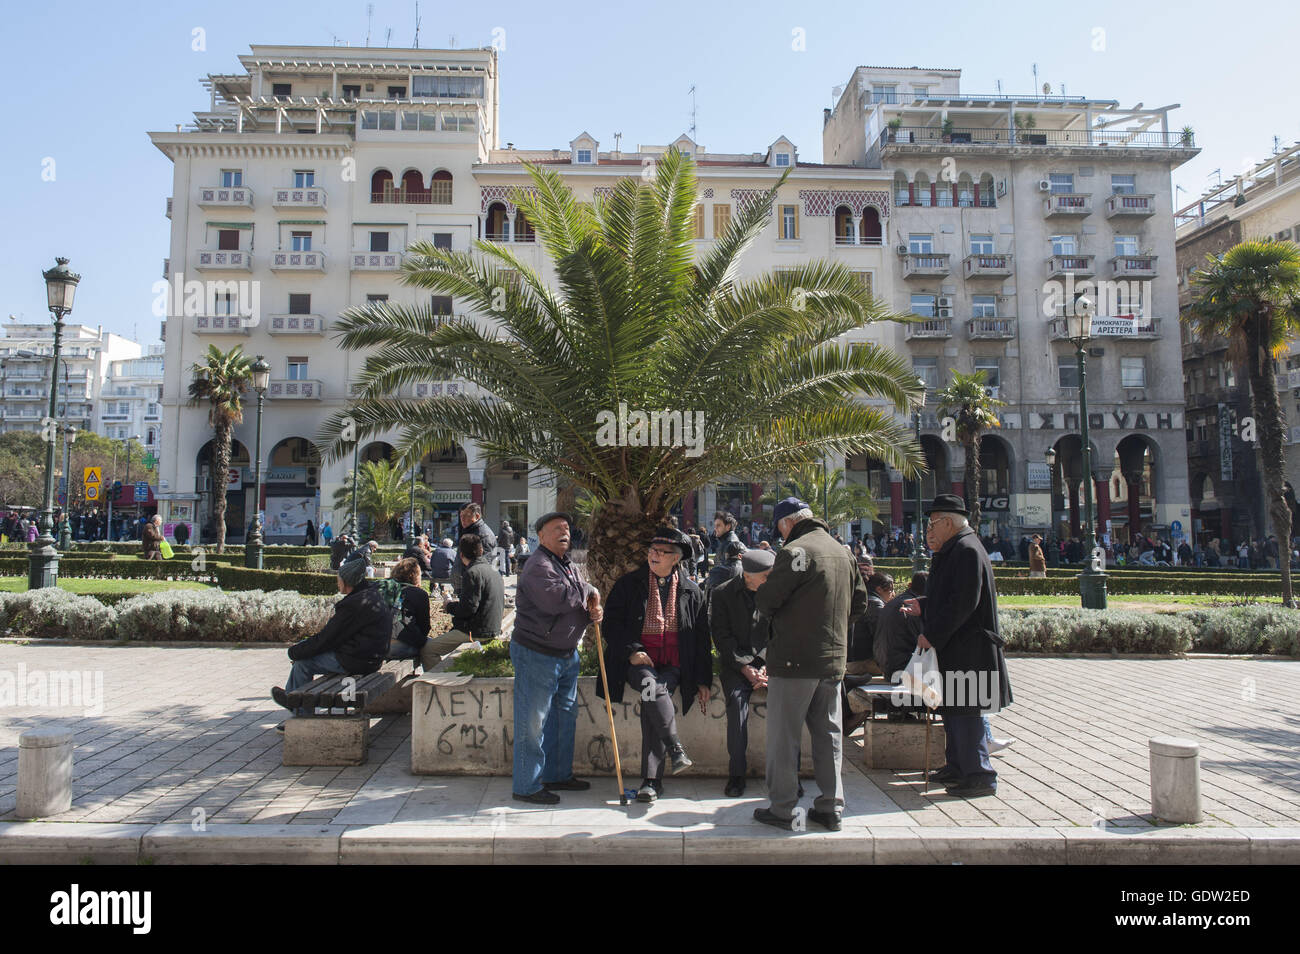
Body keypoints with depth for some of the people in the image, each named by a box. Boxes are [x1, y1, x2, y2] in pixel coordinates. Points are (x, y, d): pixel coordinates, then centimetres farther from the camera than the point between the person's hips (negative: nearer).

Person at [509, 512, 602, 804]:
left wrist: (594, 612, -2)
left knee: (565, 716, 18)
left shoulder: (568, 565, 15)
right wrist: (588, 591, -15)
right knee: (533, 722, -2)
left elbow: (582, 604, 22)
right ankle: (527, 786, 10)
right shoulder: (538, 566, -16)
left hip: (567, 654, 10)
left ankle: (557, 774, 33)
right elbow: (554, 599, -32)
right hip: (536, 655, -10)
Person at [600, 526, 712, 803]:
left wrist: (703, 681, 9)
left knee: (652, 703, -26)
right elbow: (611, 624, 5)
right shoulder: (629, 584, 6)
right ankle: (675, 748, -34)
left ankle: (651, 780, -22)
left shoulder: (691, 591, 9)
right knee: (651, 687, -33)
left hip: (673, 667, 0)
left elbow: (701, 639, 13)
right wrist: (631, 651, -11)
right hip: (637, 662, 0)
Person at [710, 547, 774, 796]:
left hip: (768, 662, 1)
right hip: (735, 663, -1)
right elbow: (721, 636, -4)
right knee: (737, 700, -30)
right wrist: (744, 667, -13)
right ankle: (737, 772, -18)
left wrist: (767, 666, -10)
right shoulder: (722, 593, -1)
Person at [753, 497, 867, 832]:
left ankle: (782, 809, 8)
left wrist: (764, 600, 7)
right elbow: (859, 603, 17)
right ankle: (831, 807, 18)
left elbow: (766, 600, -15)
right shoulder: (843, 553, 12)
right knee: (828, 734, 13)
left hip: (795, 659, -7)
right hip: (834, 658, 8)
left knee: (784, 736, 2)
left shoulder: (796, 551, -13)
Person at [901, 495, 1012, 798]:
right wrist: (923, 606, 11)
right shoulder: (952, 551, 15)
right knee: (951, 709, 17)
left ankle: (980, 777, 4)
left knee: (964, 711, -6)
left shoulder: (967, 551, -17)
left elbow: (963, 603, -24)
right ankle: (958, 768, 29)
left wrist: (932, 635, -21)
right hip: (952, 648, 11)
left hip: (967, 649, -11)